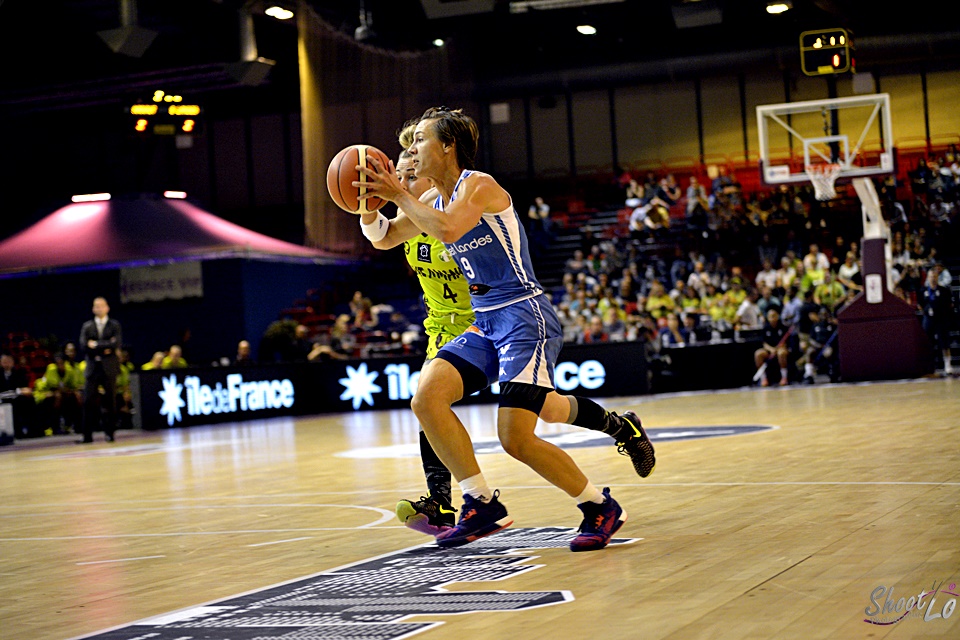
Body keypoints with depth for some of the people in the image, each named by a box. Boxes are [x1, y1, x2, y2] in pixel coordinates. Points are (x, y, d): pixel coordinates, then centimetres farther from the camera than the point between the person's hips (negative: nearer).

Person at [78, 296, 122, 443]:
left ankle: (109, 432, 6)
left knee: (110, 402, -1)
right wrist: (105, 348, -8)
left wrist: (96, 345, -8)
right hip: (92, 368, 1)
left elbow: (117, 343, -8)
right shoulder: (87, 326, 12)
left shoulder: (114, 325, 7)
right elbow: (84, 345, -1)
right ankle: (87, 435, -4)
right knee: (88, 402, -5)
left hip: (109, 368, -1)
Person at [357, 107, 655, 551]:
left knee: (516, 438, -15)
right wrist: (368, 200, 0)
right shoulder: (434, 199, 13)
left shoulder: (479, 186, -13)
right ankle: (483, 506, 3)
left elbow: (447, 230, -33)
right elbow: (381, 237, 19)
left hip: (525, 318, -9)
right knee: (426, 398, -9)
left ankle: (601, 509, 6)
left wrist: (398, 195, -22)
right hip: (485, 323, 9)